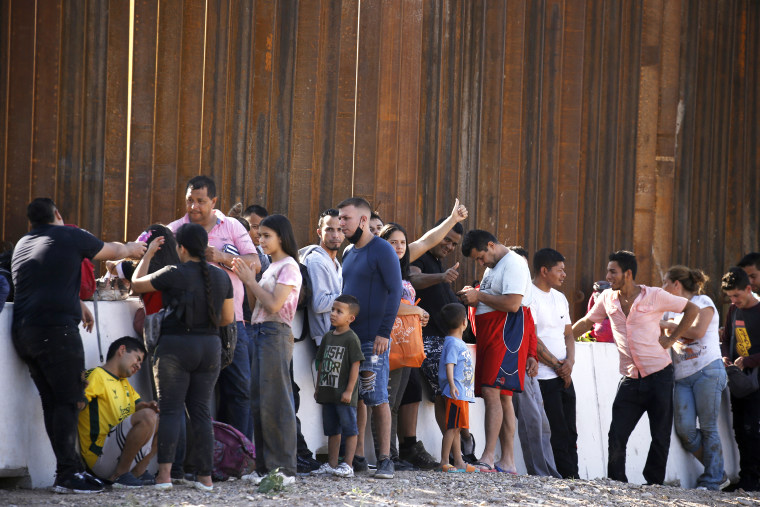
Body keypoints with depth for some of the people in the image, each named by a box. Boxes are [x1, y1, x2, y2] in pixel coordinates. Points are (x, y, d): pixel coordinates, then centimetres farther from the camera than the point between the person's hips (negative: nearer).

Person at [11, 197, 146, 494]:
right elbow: (112, 252, 19)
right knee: (69, 400, -7)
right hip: (55, 329, -7)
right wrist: (131, 249, 40)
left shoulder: (22, 245, 23)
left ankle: (69, 469, 8)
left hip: (23, 333, 7)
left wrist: (78, 305, 48)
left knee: (52, 402, 8)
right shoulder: (70, 237, 4)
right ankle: (67, 474, -13)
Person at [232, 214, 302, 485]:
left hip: (276, 333, -9)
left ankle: (285, 468, -10)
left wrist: (251, 280, -10)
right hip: (260, 332, 9)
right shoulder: (270, 267, 18)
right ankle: (265, 466, 11)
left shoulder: (289, 267, -8)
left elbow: (273, 305, -18)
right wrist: (247, 281, 6)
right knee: (259, 401, 8)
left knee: (275, 400, -10)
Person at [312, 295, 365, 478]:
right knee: (332, 429, 13)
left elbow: (355, 366, -14)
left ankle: (347, 465, -2)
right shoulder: (328, 337, 12)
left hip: (344, 395, -8)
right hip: (328, 392, 8)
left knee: (349, 428, -3)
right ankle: (331, 464, 18)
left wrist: (349, 390, -17)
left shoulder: (351, 338, -10)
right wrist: (318, 387, 16)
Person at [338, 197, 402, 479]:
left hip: (373, 338, -7)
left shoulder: (382, 250, -7)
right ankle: (357, 457, 11)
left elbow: (395, 292, -12)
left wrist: (384, 332, -17)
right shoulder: (349, 255, 17)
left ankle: (385, 459, -4)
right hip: (349, 337, 7)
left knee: (377, 398, -7)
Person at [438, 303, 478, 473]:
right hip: (456, 394, -10)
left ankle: (459, 462, 15)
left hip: (463, 394, 10)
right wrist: (452, 385, -33)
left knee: (456, 427, 12)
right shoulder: (453, 343, -12)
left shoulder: (458, 342, 18)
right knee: (452, 427, -10)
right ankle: (444, 462, -10)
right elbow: (449, 365, -21)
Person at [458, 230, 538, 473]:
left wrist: (479, 296, -12)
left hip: (507, 334, -10)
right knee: (502, 397, 7)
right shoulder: (492, 267, 23)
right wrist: (473, 299, 9)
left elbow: (512, 303, -20)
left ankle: (488, 457, -23)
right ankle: (507, 461, 6)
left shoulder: (513, 264, -8)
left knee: (491, 391, -18)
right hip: (490, 335, 10)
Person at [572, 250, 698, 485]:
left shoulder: (655, 296, -7)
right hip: (630, 378, 3)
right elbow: (586, 322, 20)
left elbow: (692, 309, 3)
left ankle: (654, 483, 11)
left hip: (659, 375, -3)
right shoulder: (607, 298, 5)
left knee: (660, 436, 1)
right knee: (617, 435, -5)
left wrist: (671, 339, -2)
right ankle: (616, 482, 2)